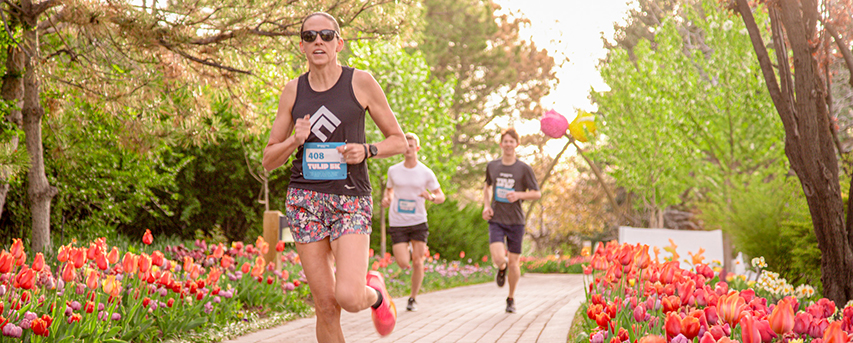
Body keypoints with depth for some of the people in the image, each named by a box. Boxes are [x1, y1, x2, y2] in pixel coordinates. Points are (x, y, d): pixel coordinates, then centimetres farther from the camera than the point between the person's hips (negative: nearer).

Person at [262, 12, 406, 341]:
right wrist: (295, 140, -8)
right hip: (306, 199, 2)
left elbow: (399, 140, 8)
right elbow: (268, 160, 12)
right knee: (325, 305, 0)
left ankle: (375, 292, 18)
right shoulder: (292, 91, 8)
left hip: (351, 200, -2)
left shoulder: (361, 82, 1)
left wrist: (366, 150, -12)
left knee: (348, 298, -18)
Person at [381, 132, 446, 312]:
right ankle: (405, 253, 27)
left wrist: (431, 197, -19)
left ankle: (413, 298, 16)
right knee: (403, 263, -11)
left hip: (418, 222, 0)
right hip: (398, 223, 0)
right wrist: (386, 199, -3)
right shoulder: (393, 170, 3)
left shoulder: (426, 173, -2)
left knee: (417, 263, -3)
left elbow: (441, 196, 4)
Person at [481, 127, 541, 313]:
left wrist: (519, 195, -18)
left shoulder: (524, 169, -3)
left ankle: (511, 299, 25)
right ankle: (502, 268, 21)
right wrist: (486, 205, 5)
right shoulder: (492, 166, 5)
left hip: (516, 221, -1)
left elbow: (537, 193, 1)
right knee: (498, 259, -18)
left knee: (513, 263, 4)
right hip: (496, 220, 1)